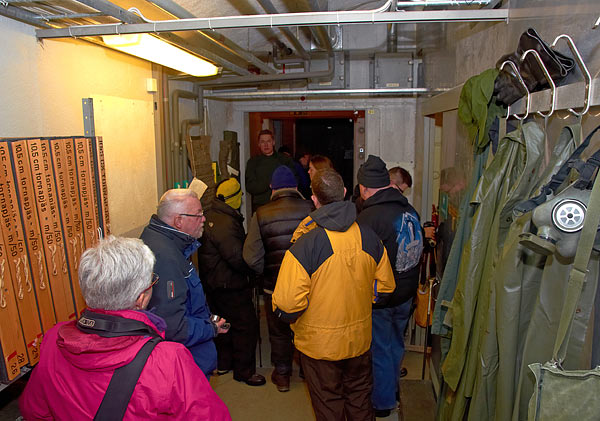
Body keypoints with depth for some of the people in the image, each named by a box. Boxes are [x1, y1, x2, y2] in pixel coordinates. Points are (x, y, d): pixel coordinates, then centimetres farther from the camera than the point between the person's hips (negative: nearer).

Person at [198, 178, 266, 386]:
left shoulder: (210, 216, 5)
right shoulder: (226, 224, -26)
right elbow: (238, 258, -28)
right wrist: (253, 270, -10)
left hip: (214, 282, 10)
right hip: (230, 286, -10)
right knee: (247, 326, 2)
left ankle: (223, 363, 38)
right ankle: (244, 371, 13)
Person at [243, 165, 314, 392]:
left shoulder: (261, 214, -9)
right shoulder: (311, 209, -12)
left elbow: (252, 258, -12)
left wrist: (266, 273, 6)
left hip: (275, 287, 0)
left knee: (279, 332, 18)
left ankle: (282, 375, 33)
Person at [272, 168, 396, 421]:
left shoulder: (304, 245, -25)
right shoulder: (369, 237, -10)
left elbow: (287, 303, -26)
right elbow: (385, 286, 3)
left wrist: (292, 318, -4)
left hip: (320, 344, -4)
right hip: (359, 338, 4)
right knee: (360, 398, 26)